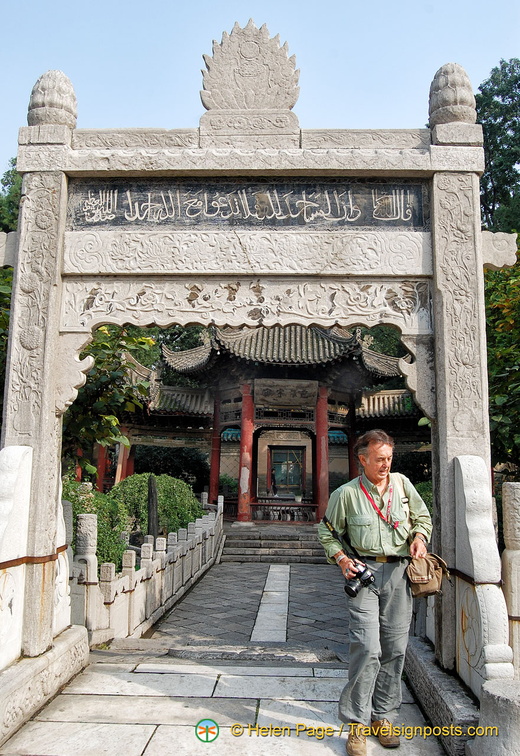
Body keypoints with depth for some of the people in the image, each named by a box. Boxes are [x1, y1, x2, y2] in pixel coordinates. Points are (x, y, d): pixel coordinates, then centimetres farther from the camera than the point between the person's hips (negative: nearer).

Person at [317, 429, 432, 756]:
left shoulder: (402, 483, 8)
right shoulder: (346, 493, -1)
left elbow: (423, 517, 19)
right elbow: (328, 532, 9)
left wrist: (419, 536, -1)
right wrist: (342, 559, -5)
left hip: (399, 573, 3)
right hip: (364, 572, -3)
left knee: (394, 649, 8)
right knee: (367, 647, -10)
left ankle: (383, 717, 24)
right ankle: (357, 724, 3)